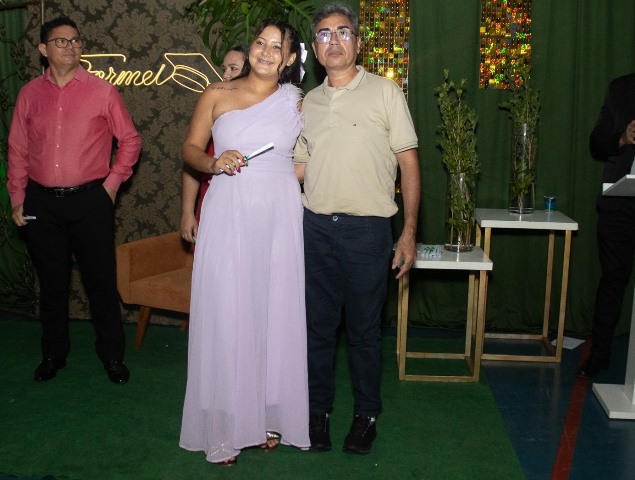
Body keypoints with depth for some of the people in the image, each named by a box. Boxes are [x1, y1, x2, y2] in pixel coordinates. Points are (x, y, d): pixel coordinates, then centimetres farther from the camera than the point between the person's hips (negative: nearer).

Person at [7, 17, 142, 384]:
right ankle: (53, 354, 30)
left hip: (90, 201, -2)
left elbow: (130, 140, 4)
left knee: (101, 281, 5)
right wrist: (17, 198, 6)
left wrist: (113, 182, -2)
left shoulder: (102, 91, -1)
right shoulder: (30, 94, 6)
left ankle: (112, 354, 21)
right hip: (42, 203, 3)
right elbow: (18, 150, 10)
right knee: (51, 282, 14)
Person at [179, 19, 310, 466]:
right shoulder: (217, 95, 6)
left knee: (276, 311, 5)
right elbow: (190, 148, 7)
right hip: (228, 214, -1)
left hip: (280, 215, 1)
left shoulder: (296, 101, 8)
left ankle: (271, 416, 20)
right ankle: (227, 427, 11)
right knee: (227, 315, -1)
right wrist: (214, 163, -11)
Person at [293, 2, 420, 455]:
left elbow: (409, 163, -2)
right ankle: (319, 410, 26)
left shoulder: (385, 92, 0)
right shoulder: (309, 103, 13)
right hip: (316, 227, 4)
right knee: (319, 325, 10)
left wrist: (409, 232, -7)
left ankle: (367, 413, 24)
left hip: (368, 228, -3)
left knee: (365, 328, 7)